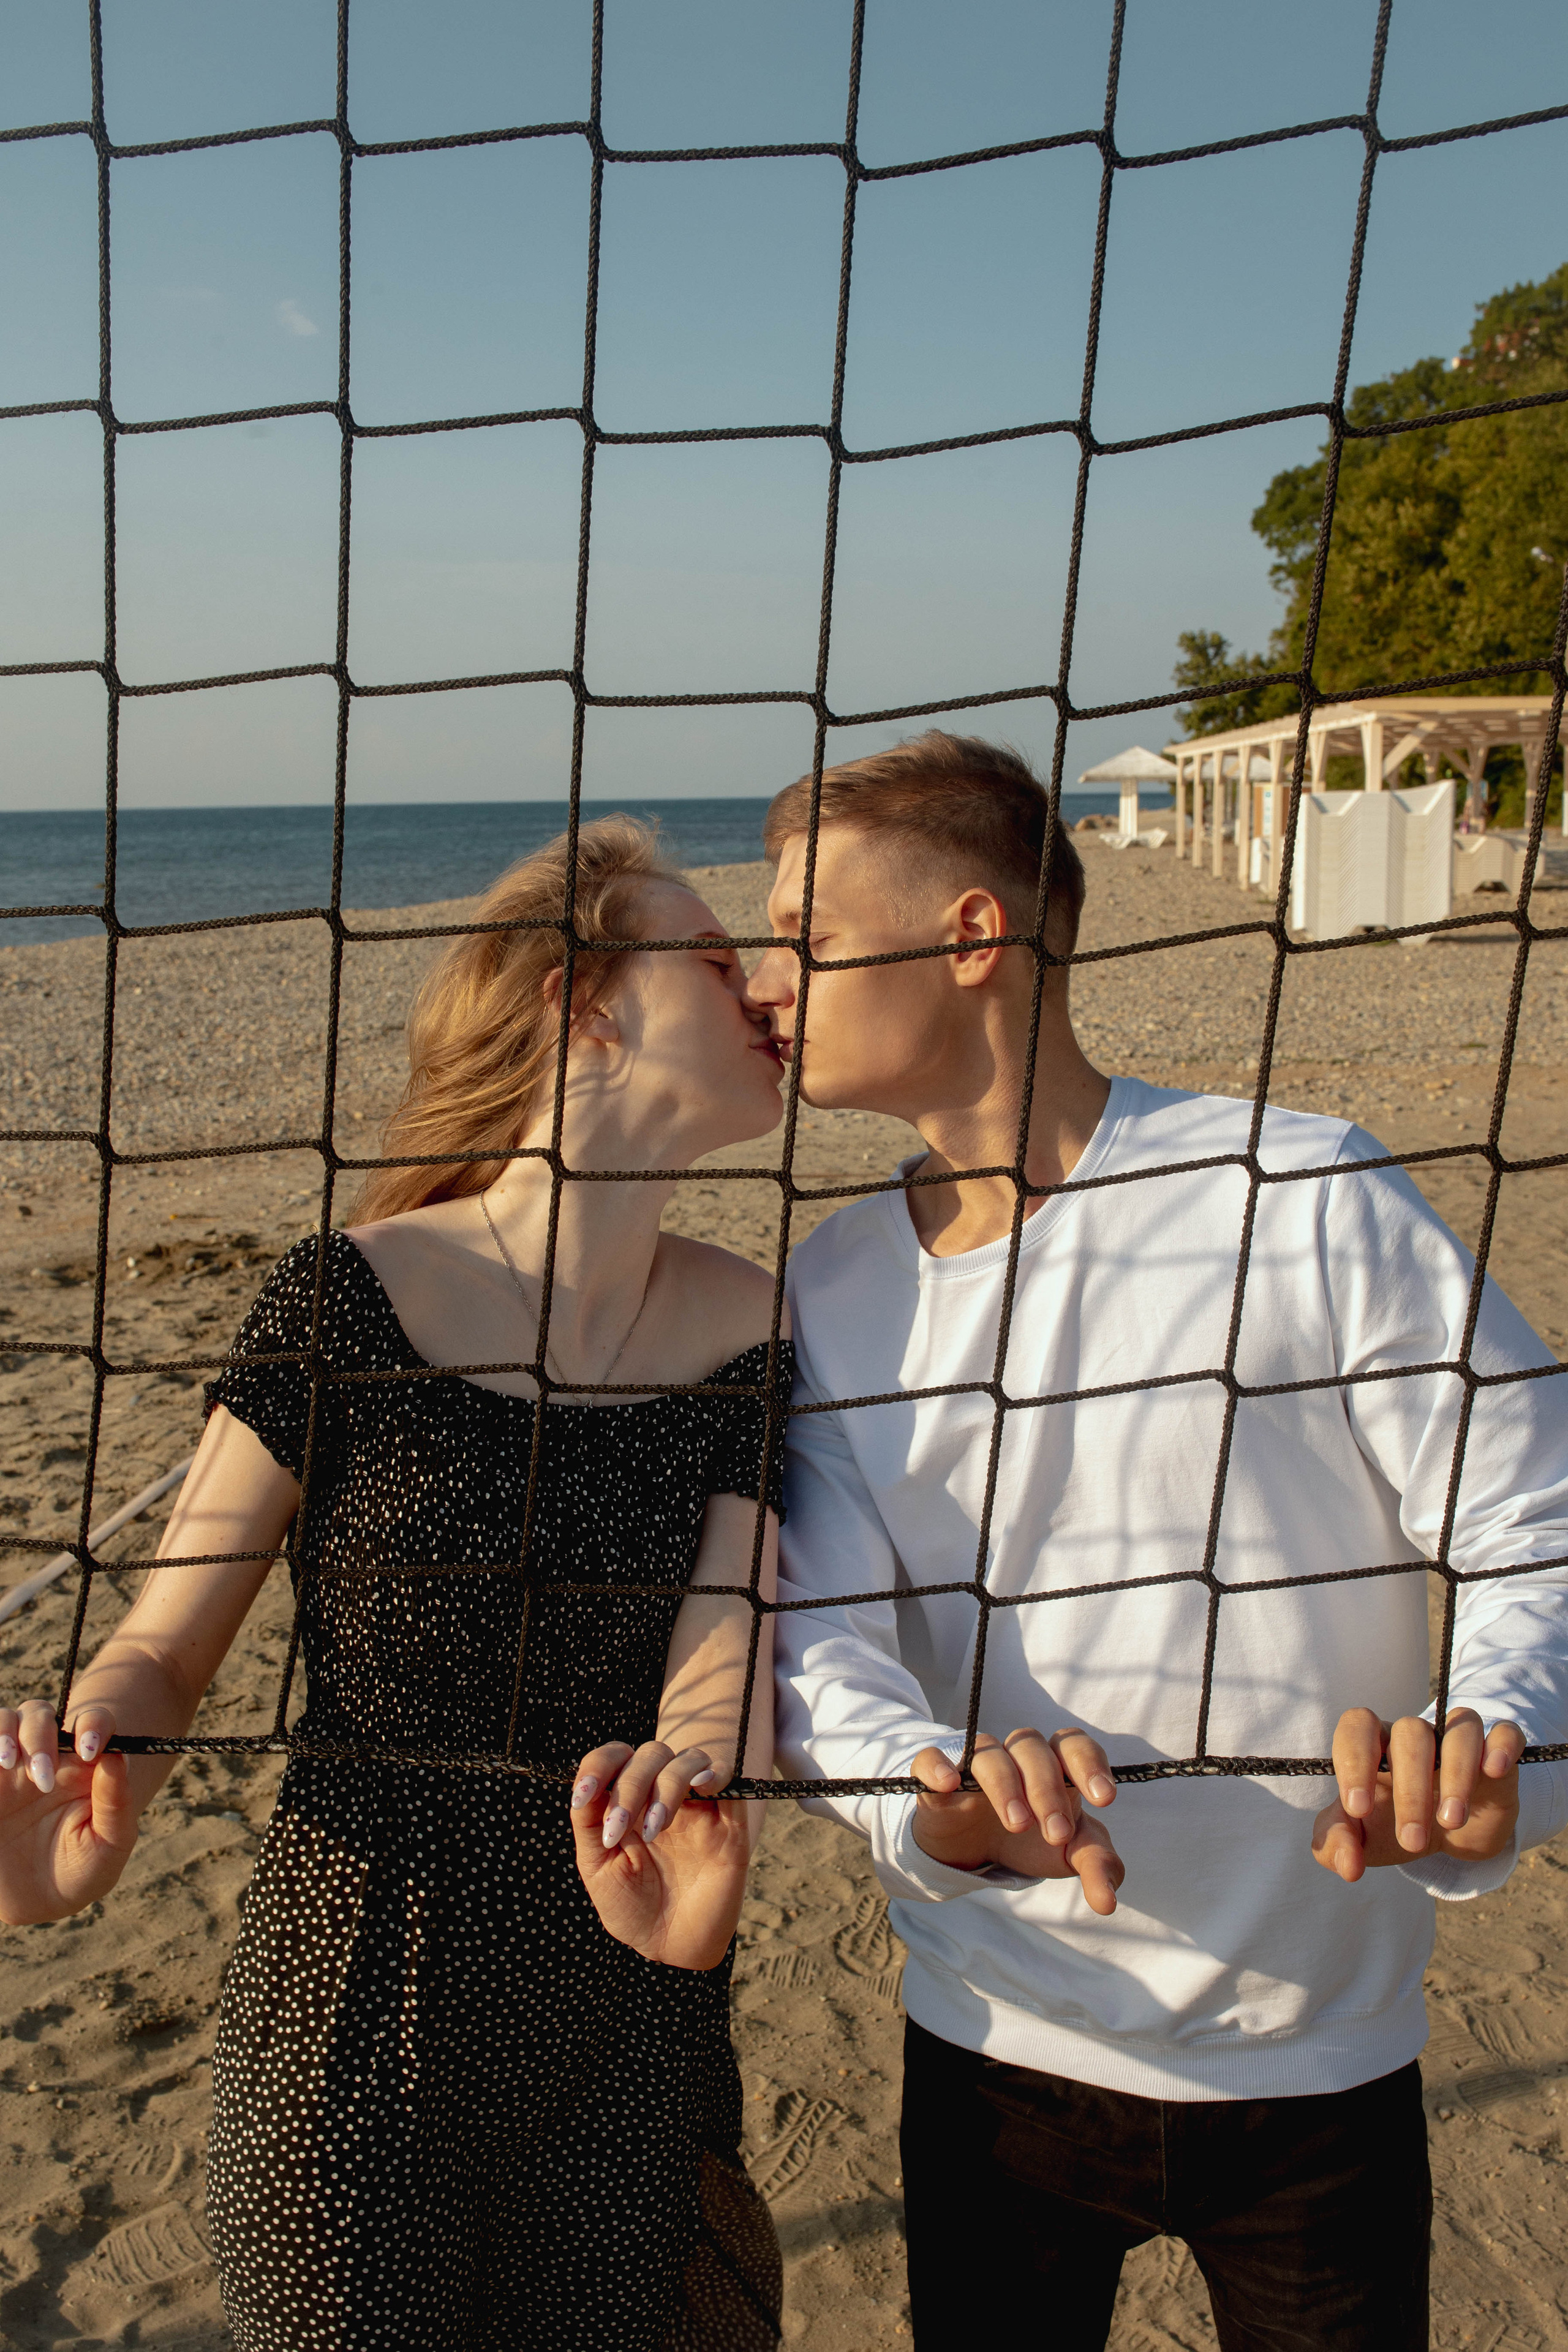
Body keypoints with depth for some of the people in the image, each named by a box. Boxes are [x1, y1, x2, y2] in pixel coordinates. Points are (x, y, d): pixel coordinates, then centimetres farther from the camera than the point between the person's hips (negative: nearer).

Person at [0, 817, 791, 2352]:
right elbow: (161, 1651, -11)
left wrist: (687, 1772, -40)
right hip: (358, 2020, -3)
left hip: (628, 2029, 3)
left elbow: (724, 1660, -17)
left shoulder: (748, 1334, -7)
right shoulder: (350, 1301, -17)